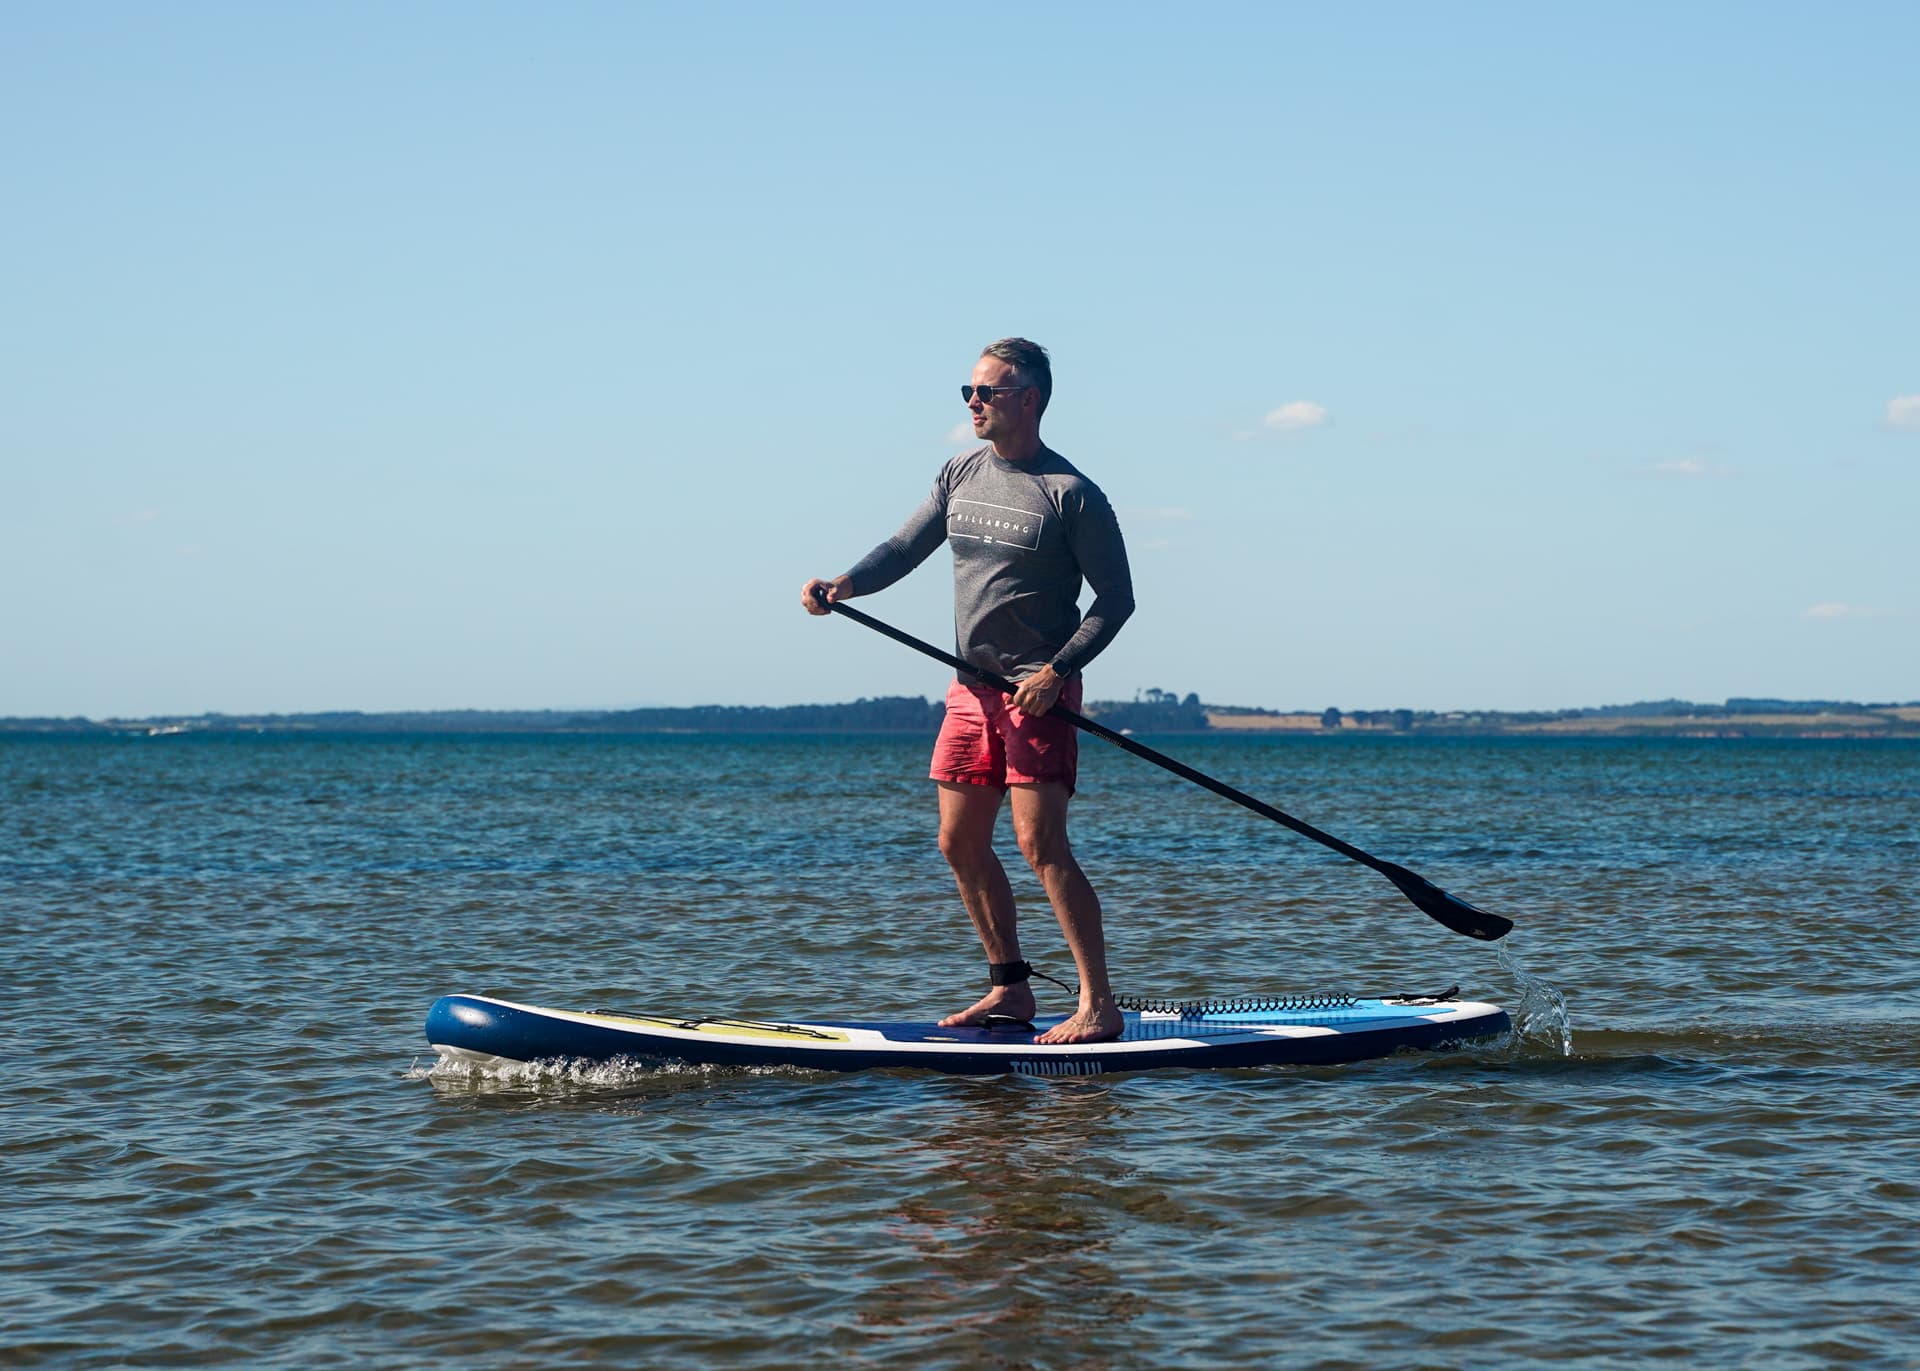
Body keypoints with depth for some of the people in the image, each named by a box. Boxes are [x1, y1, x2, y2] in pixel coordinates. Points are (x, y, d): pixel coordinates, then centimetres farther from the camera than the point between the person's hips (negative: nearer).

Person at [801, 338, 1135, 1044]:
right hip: (972, 688, 7)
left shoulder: (1071, 494, -10)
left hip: (1040, 691, -7)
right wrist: (843, 584, -12)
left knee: (1041, 846, -15)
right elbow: (904, 549, 7)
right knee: (961, 845, 9)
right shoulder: (960, 476, 9)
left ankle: (1099, 1006, -12)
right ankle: (1010, 989, 22)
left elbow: (1116, 598, -9)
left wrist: (1057, 671, -18)